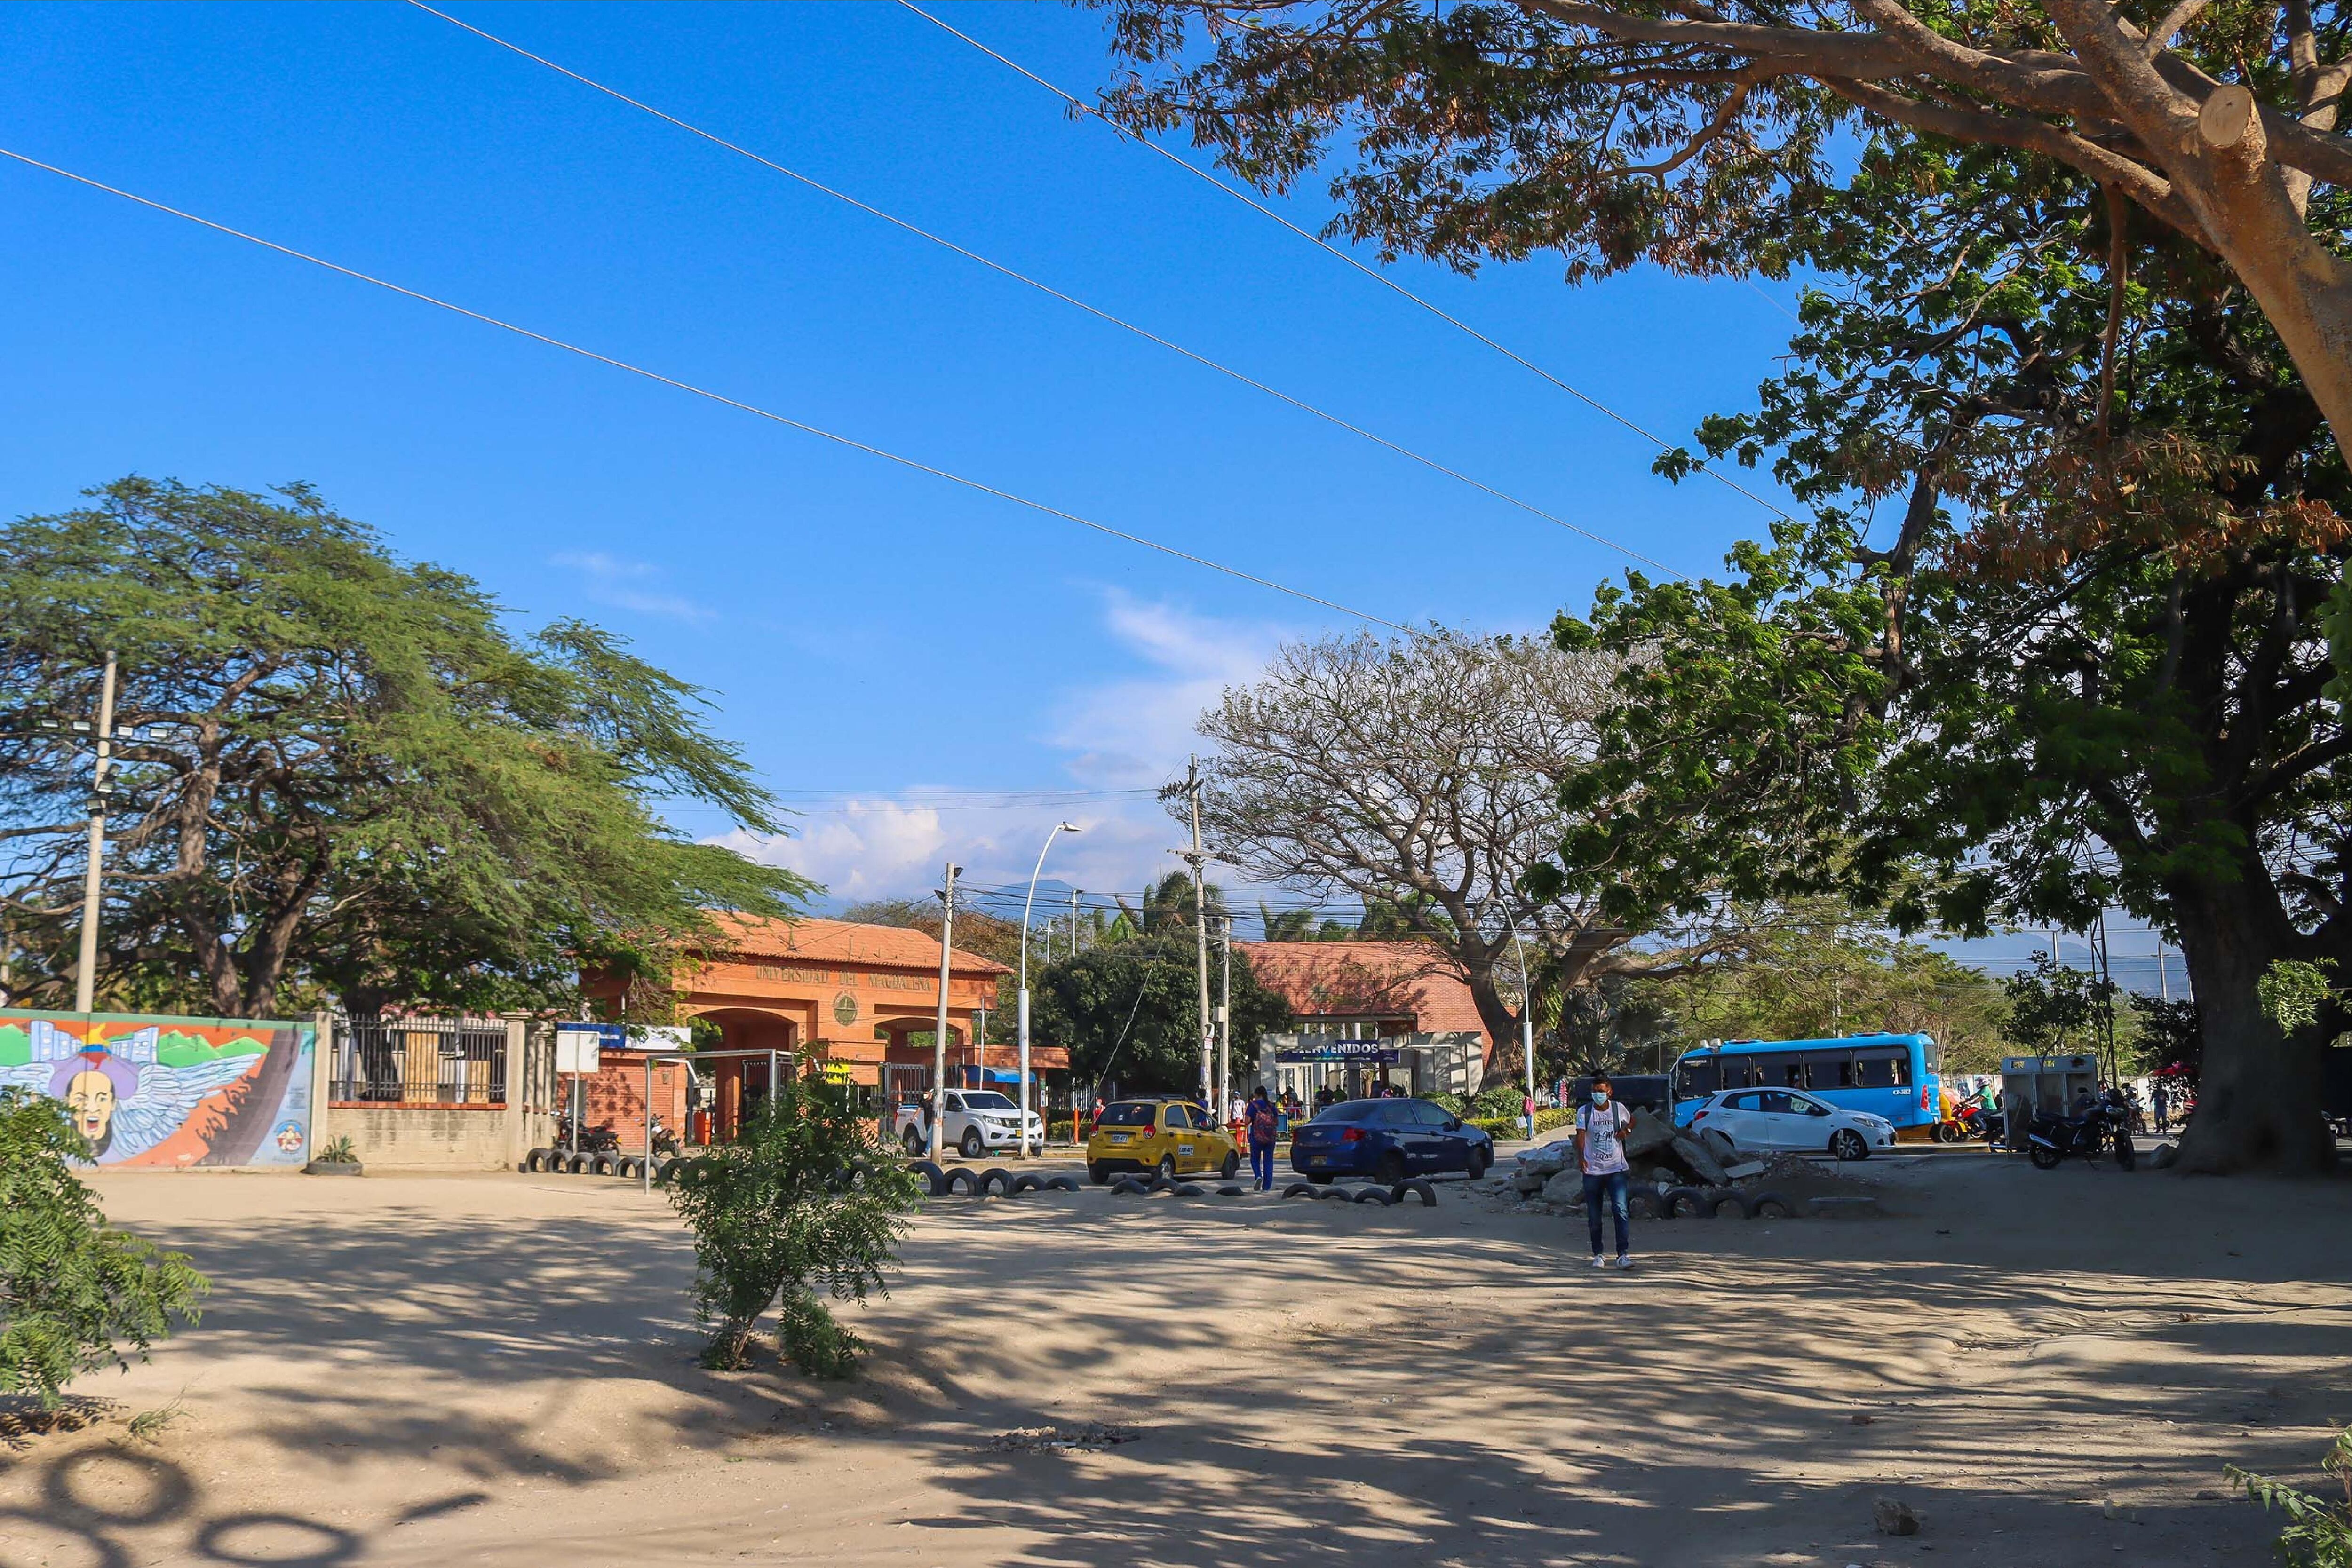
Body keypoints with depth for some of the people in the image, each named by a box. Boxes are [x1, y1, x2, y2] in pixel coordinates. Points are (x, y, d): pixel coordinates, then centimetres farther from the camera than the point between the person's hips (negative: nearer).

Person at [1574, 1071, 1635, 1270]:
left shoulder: (1619, 1109, 4)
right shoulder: (1584, 1112, -1)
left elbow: (1632, 1121, 25)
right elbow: (1580, 1135, -12)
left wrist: (1624, 1130, 4)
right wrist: (1581, 1157, -29)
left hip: (1616, 1169, 0)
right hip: (1592, 1171, 0)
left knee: (1620, 1210, -15)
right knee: (1594, 1217, 6)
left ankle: (1623, 1255, -14)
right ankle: (1597, 1255, 20)